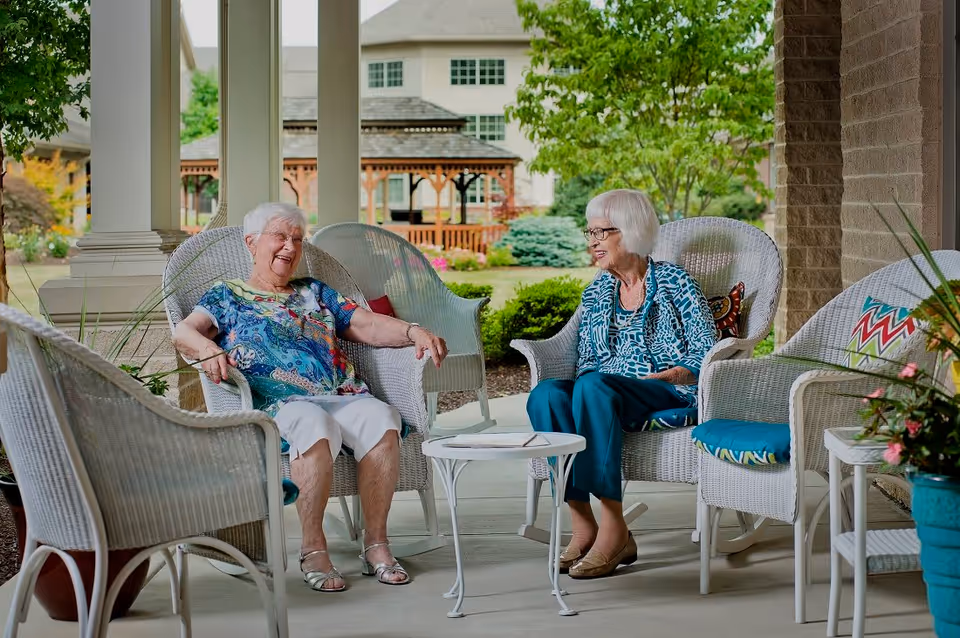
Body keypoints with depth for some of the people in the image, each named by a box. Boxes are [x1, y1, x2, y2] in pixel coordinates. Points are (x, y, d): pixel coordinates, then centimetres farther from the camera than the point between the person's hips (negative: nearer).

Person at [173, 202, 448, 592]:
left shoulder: (315, 293, 30)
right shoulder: (227, 297, 19)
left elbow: (368, 326, 20)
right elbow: (184, 332, 2)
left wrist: (413, 332, -1)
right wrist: (208, 349, -23)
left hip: (342, 396, 4)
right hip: (277, 403, -4)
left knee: (381, 419, -32)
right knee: (315, 426, -40)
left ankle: (376, 542, -24)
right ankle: (313, 549, -28)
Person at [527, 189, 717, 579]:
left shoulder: (674, 282, 3)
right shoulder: (596, 292, 18)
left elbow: (707, 353, -3)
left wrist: (654, 378, -15)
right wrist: (584, 382, -4)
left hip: (669, 392, -5)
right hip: (605, 394, 5)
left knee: (593, 387, -37)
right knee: (546, 394, -28)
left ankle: (613, 529, -35)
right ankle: (583, 528, -31)